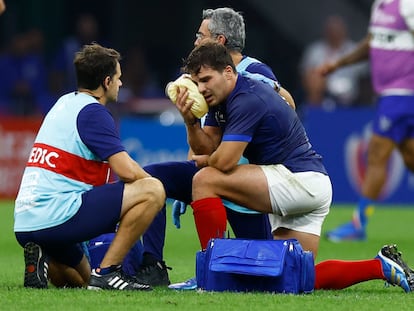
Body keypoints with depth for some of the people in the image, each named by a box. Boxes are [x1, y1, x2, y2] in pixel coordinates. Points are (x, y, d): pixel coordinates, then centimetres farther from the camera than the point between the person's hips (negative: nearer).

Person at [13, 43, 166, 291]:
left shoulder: (65, 103, 20)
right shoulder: (93, 112, -8)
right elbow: (127, 171, -15)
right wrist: (153, 182, 5)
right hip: (56, 217, -10)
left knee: (80, 279, 34)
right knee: (152, 190, -13)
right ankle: (106, 272, -13)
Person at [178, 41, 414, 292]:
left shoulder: (247, 99, -18)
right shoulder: (221, 98, 12)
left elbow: (224, 161, -23)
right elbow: (206, 147, 8)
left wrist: (203, 160, -1)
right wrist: (191, 121, -11)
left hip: (302, 180, -11)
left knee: (205, 180, -16)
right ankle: (381, 266, 13)